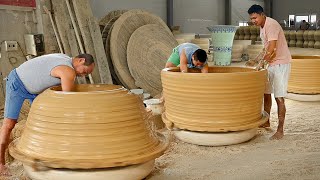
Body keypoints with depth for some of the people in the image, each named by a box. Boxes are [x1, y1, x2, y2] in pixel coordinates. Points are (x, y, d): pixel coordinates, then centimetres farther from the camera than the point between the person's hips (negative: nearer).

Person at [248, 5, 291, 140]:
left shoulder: (271, 25, -20)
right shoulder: (262, 26, 10)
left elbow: (271, 49, -26)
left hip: (281, 63, -10)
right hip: (271, 64, 10)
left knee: (279, 98, -8)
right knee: (266, 93, 16)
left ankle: (280, 131, -3)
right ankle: (266, 122, 31)